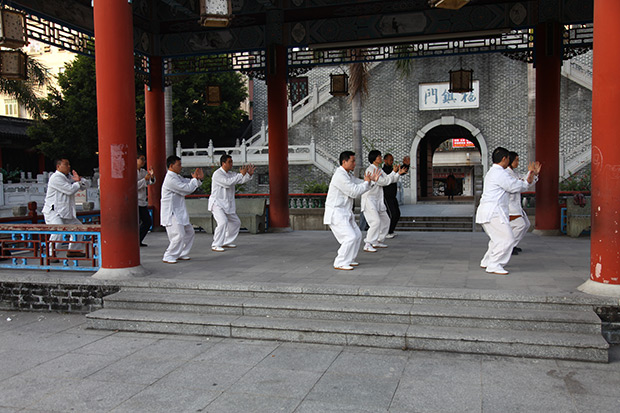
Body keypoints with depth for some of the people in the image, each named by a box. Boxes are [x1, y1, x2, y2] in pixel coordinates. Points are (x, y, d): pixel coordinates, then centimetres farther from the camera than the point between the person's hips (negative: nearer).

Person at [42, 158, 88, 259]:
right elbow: (70, 190, -22)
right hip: (52, 212, -10)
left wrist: (79, 180, -6)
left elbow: (83, 186, 17)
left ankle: (72, 250, 29)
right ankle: (51, 254, -23)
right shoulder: (56, 178, -14)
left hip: (66, 212, 10)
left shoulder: (68, 176, 16)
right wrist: (77, 183, -1)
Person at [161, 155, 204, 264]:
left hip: (179, 212, 11)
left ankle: (181, 254, 25)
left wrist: (198, 178, -2)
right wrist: (195, 179, -7)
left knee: (189, 231, 15)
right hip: (171, 213, -11)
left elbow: (188, 182, 18)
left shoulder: (177, 177, 14)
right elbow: (187, 189, -23)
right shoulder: (170, 179, -20)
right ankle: (168, 257, -1)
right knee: (178, 235, -14)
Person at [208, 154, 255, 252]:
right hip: (217, 203, -9)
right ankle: (215, 246, -19)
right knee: (223, 222, -25)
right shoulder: (217, 174, -14)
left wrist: (249, 174, -15)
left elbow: (241, 180, 4)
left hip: (227, 204, 9)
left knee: (236, 222, 16)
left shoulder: (231, 174, 13)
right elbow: (228, 183, -27)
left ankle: (226, 242, 27)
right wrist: (241, 174, -23)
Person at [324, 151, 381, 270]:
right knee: (350, 237, -15)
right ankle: (340, 263, -5)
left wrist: (371, 180, 2)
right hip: (336, 213, -11)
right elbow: (354, 192, -22)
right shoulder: (340, 176, -20)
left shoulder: (348, 175, 14)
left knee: (357, 234, 15)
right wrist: (367, 182, -8)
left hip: (344, 213, 11)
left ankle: (348, 260, 24)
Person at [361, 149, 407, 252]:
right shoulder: (370, 170, -16)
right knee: (376, 222, -21)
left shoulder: (379, 169, 14)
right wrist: (393, 172, -12)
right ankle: (367, 245, -17)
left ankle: (378, 242, 26)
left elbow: (390, 180, 18)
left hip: (377, 200, 10)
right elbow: (383, 182, -20)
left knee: (385, 220, 16)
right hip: (369, 199, -10)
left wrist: (398, 173, 2)